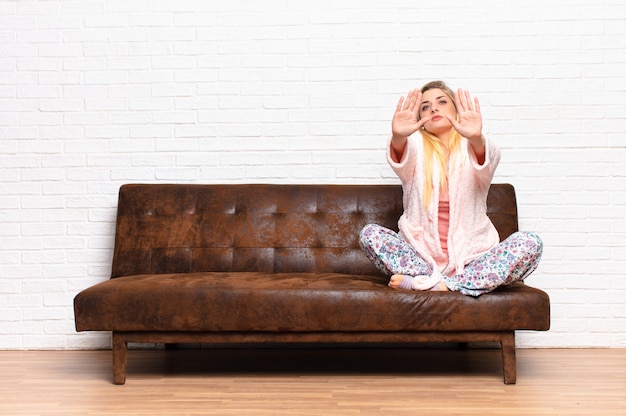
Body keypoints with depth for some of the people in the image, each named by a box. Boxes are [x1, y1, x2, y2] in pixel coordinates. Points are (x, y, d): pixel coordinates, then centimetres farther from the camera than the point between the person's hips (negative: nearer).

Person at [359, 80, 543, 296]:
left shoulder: (472, 148, 6)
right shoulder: (415, 147, 7)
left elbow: (488, 159, -19)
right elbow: (400, 158, -18)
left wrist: (476, 138, -44)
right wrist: (398, 136, -43)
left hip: (470, 255, 1)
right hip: (420, 255, 0)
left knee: (530, 243, -24)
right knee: (369, 234, -23)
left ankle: (423, 282, -28)